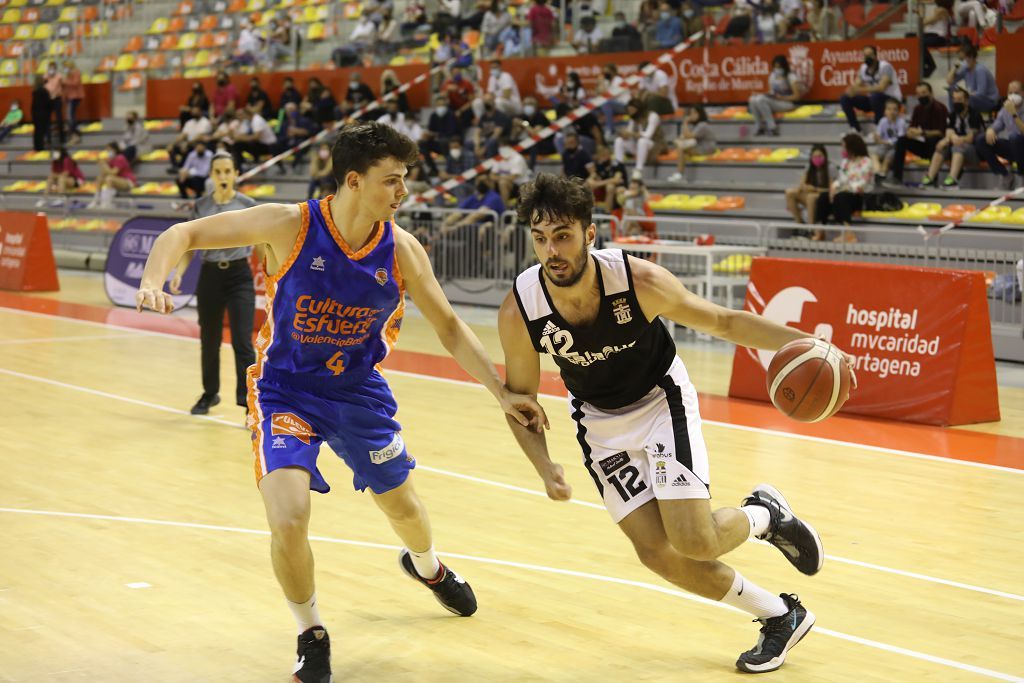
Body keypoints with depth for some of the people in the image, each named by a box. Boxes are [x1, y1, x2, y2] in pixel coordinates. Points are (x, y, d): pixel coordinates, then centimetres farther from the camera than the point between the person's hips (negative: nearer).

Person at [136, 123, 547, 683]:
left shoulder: (401, 249, -13)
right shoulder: (290, 225, -22)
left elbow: (450, 328, 0)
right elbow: (182, 234, -16)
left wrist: (502, 392, -5)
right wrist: (153, 282, -35)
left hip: (359, 390, 3)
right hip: (285, 390, -3)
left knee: (402, 505, 19)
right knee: (289, 519, -22)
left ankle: (427, 567, 58)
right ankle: (311, 636, 7)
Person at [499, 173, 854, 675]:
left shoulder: (638, 280, -29)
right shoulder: (519, 312, -25)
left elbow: (721, 321, -15)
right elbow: (520, 397, -9)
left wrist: (800, 341, -28)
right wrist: (545, 468, -24)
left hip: (661, 400, -2)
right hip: (598, 420, 3)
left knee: (693, 541, -17)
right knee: (655, 550, -4)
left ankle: (765, 515, 18)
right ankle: (780, 617, 16)